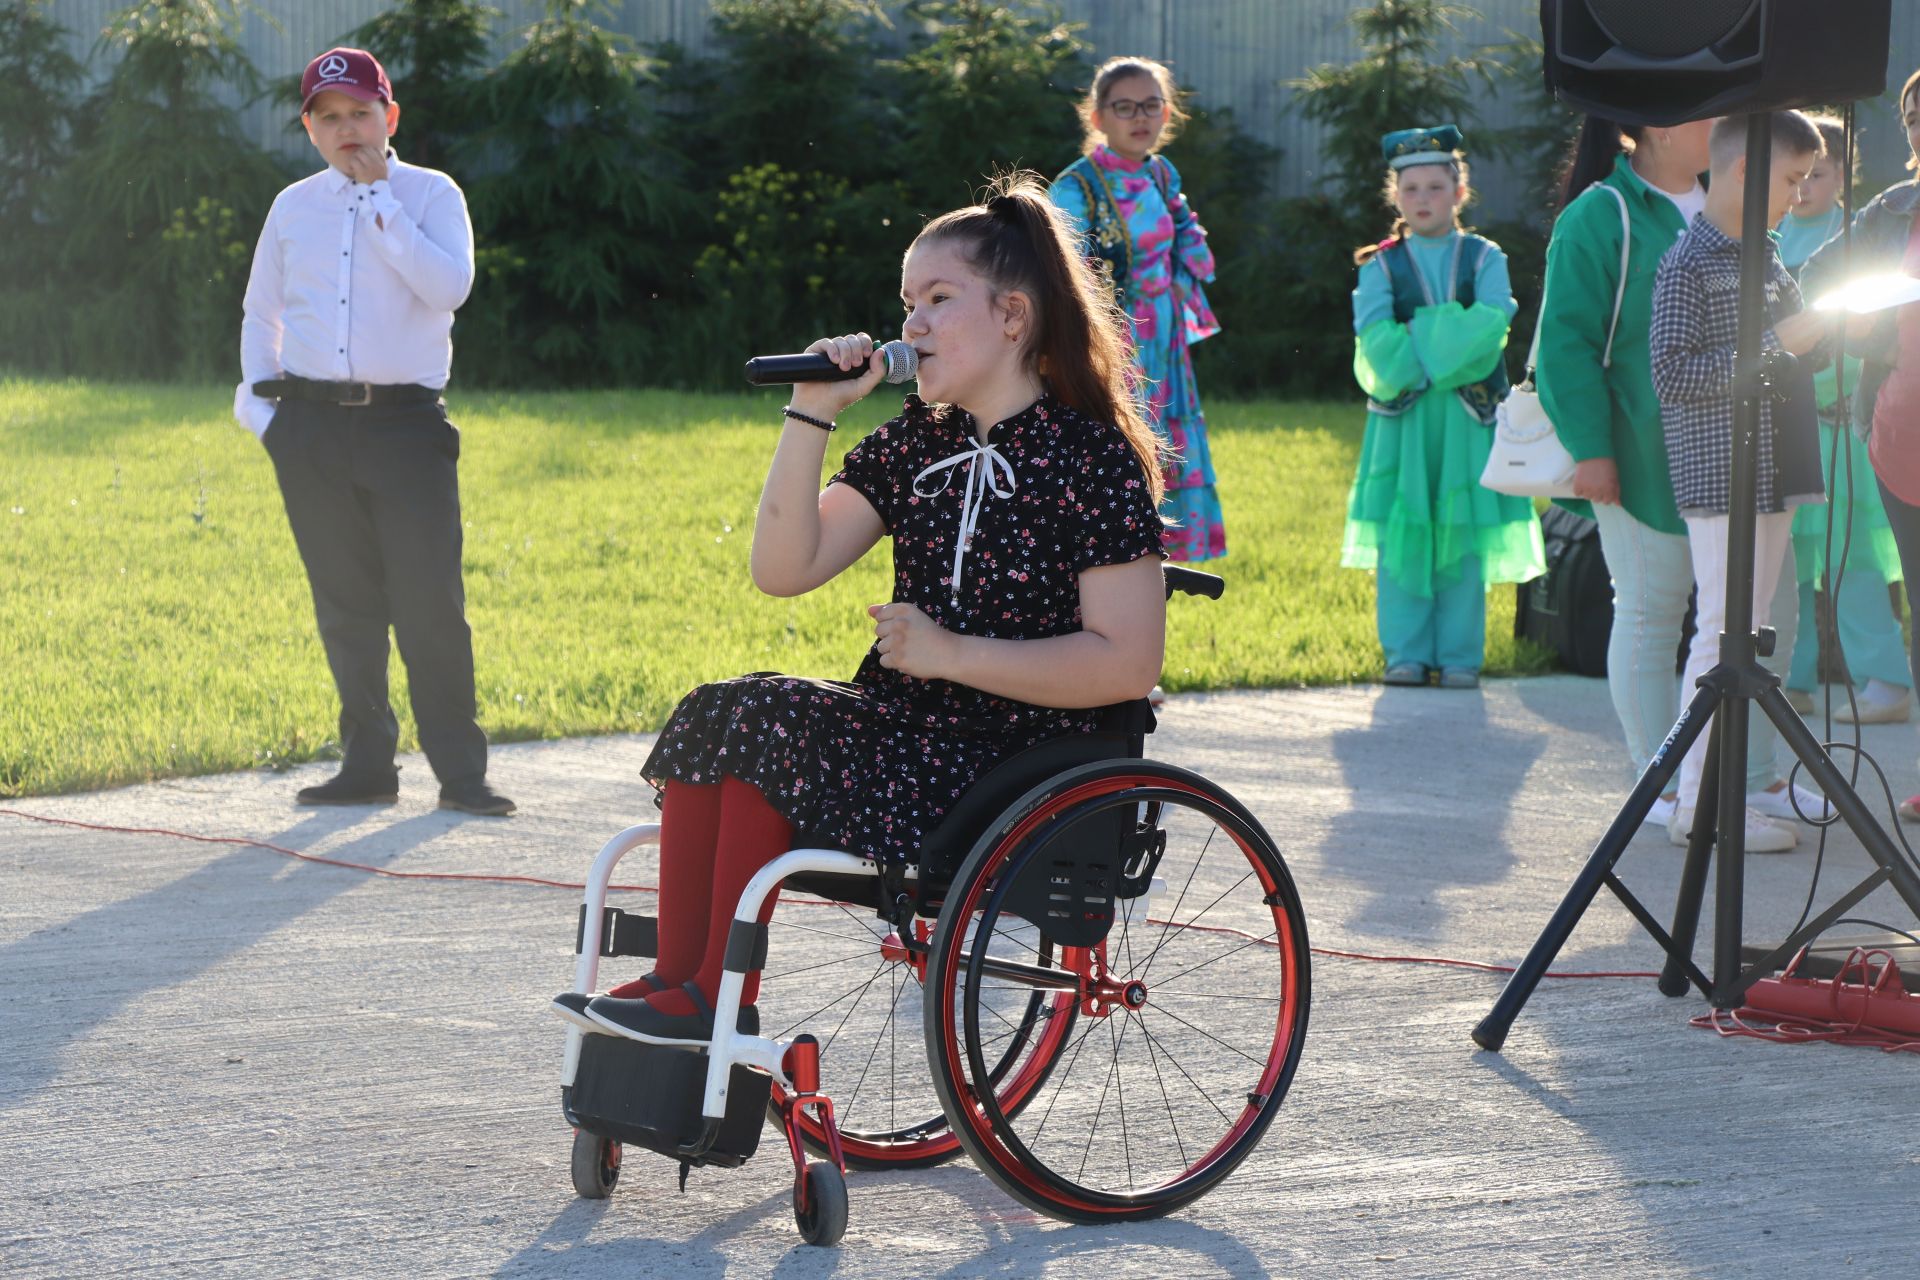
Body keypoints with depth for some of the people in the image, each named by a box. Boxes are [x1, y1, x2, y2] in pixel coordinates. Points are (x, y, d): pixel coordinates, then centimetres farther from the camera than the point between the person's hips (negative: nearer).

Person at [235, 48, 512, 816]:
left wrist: (378, 203, -13)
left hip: (406, 420, -3)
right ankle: (366, 766, 13)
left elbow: (449, 286, -16)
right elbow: (260, 313, 22)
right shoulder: (293, 208, 12)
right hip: (310, 425, 3)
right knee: (345, 607, 5)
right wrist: (259, 403, 8)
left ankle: (460, 772, -4)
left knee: (431, 602, -8)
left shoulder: (430, 194, 2)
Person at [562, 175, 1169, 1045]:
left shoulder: (1093, 459, -9)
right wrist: (811, 414, -5)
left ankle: (716, 1000, -17)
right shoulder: (915, 442, 11)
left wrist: (951, 654, -17)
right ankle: (675, 979, -20)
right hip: (903, 729, 7)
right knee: (713, 714, -16)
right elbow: (784, 569, 3)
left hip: (1015, 762, -7)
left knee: (767, 722, -23)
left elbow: (1129, 662, -16)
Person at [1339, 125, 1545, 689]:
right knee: (1401, 533, -1)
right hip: (1401, 414, 0)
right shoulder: (1381, 265, 7)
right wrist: (1447, 345, -15)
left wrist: (1419, 341, -15)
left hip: (1468, 415, 0)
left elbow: (1492, 322, -9)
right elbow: (1375, 336, -8)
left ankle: (1459, 656, 7)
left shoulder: (1484, 258, 8)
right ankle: (1407, 653, 7)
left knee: (1464, 534, 1)